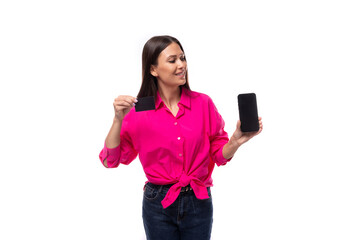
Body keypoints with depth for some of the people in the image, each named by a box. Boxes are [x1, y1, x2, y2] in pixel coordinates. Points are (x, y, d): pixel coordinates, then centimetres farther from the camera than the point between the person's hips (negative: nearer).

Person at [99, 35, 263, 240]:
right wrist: (119, 119, -18)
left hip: (198, 202, 1)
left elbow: (220, 154, 2)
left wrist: (236, 141, -18)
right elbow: (110, 160, -6)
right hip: (158, 204, -1)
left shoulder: (203, 103, -3)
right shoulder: (138, 110, -5)